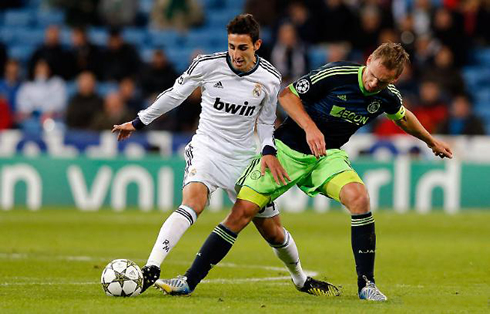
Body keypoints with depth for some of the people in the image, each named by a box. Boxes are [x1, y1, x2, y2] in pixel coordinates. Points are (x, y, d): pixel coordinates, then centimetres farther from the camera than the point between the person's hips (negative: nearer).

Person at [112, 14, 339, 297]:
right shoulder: (208, 64, -11)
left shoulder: (269, 78, -5)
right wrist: (138, 123, 10)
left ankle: (301, 279, 37)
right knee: (193, 202, -33)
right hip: (206, 149, -3)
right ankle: (150, 270, -42)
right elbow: (174, 95, 3)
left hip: (245, 157, 3)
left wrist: (269, 152, -8)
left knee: (272, 231, 9)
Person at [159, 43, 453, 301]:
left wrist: (432, 141, 32)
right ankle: (190, 280, -1)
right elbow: (287, 94, -13)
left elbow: (403, 117, 19)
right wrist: (310, 128, -27)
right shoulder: (336, 74, -22)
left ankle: (366, 284, -17)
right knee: (244, 210, -11)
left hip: (327, 155, 3)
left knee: (358, 196, -27)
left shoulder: (388, 96, -6)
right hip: (288, 148, -3)